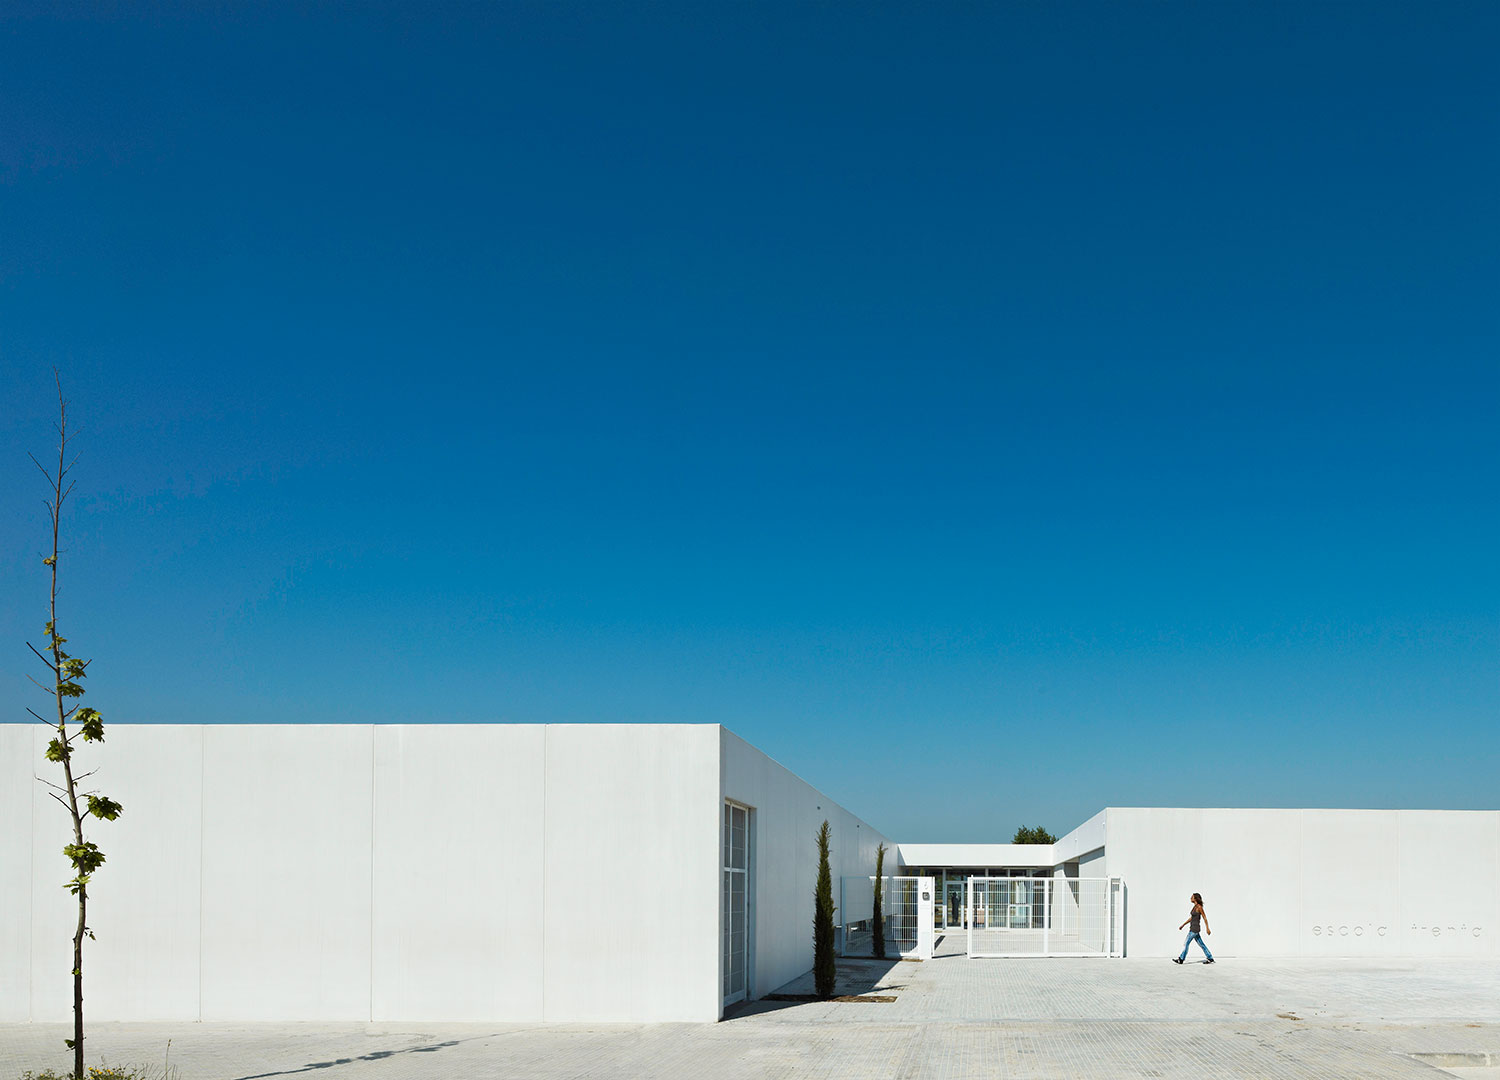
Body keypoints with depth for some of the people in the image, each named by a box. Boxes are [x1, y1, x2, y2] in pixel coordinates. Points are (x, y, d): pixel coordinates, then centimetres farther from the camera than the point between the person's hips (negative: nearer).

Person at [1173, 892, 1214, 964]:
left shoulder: (1199, 907, -14)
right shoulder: (1195, 906, 12)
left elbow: (1205, 918, -13)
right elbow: (1191, 918, 20)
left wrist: (1207, 929, -15)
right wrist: (1183, 925, 21)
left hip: (1195, 928, -9)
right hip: (1193, 928, 9)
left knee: (1186, 943, -4)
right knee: (1201, 944, 11)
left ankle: (1181, 959, 1)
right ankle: (1210, 958, 14)